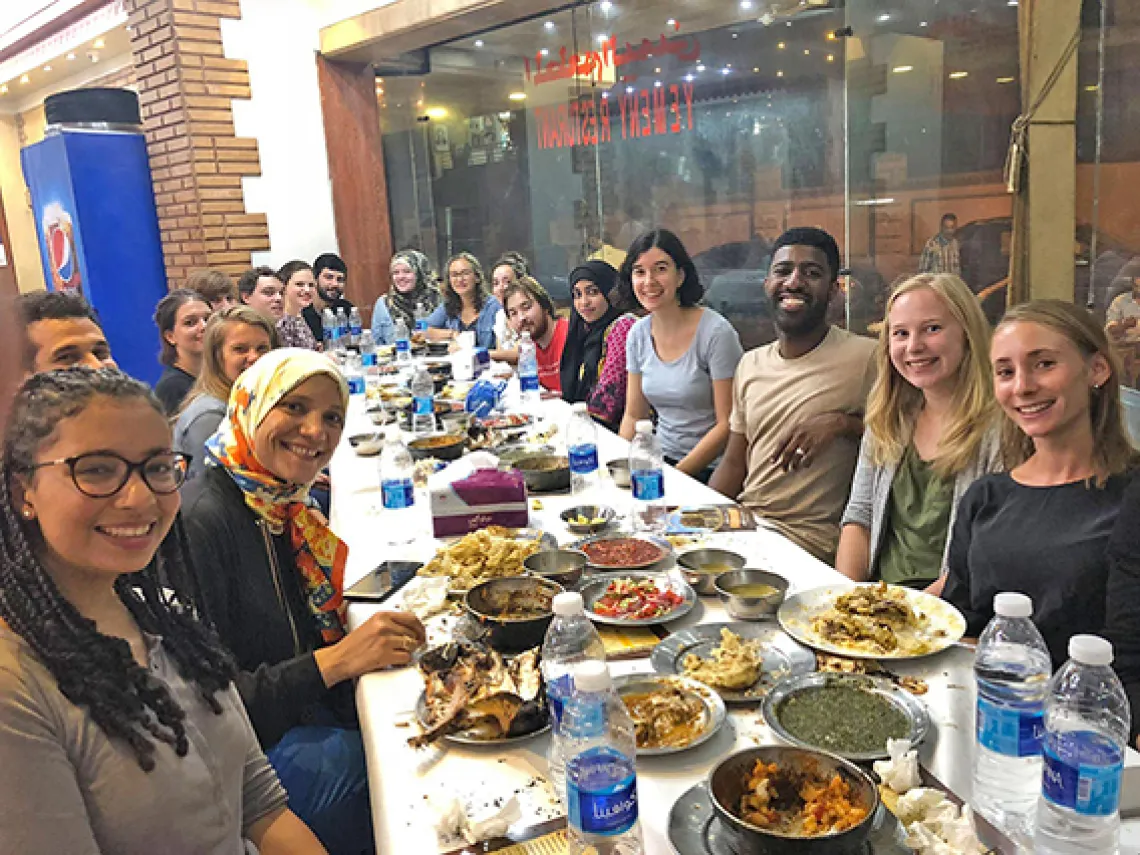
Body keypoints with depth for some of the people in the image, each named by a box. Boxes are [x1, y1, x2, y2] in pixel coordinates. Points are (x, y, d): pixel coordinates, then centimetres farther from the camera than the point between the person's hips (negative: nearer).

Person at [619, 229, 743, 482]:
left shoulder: (717, 333, -12)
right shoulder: (638, 334, 5)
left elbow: (727, 424, -13)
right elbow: (633, 416, 11)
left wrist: (676, 475, -17)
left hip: (711, 468, -5)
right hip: (662, 458, 5)